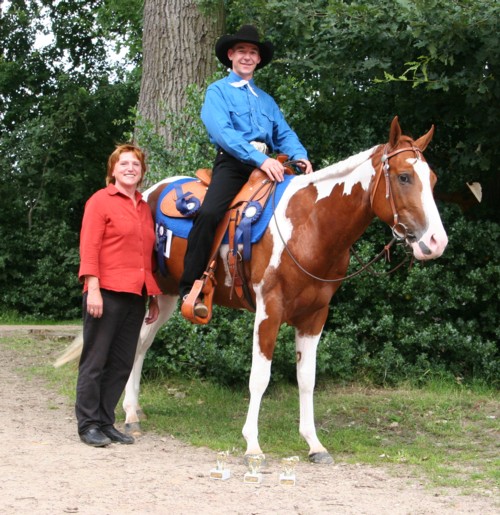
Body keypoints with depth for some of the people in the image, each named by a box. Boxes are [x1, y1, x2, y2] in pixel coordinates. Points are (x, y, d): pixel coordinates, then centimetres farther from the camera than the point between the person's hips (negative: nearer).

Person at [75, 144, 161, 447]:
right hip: (108, 292, -6)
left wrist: (153, 297, 15)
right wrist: (93, 288, -17)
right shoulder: (100, 201, -1)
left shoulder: (144, 208, 17)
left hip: (136, 295, 6)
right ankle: (88, 424, 5)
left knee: (122, 363, 8)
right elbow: (89, 248, -8)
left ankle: (106, 422, 16)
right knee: (95, 360, -1)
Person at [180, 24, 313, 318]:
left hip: (266, 164, 6)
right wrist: (259, 159, -22)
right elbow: (222, 131, -10)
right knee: (209, 213, -30)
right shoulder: (218, 91, 7)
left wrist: (300, 157, -8)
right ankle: (191, 289, -25)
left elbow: (284, 134, 16)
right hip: (232, 162, -6)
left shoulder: (266, 100, 25)